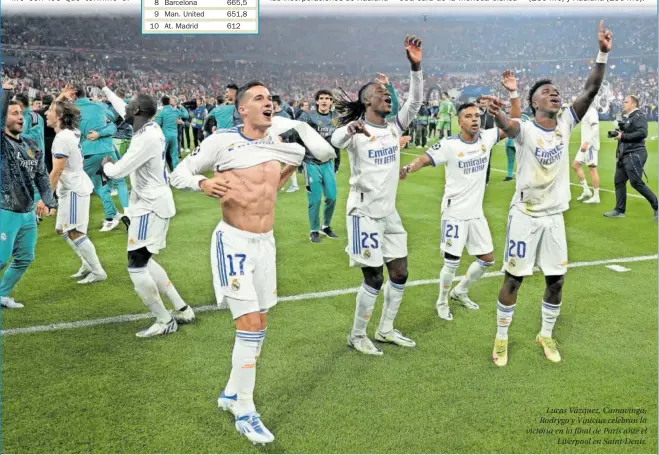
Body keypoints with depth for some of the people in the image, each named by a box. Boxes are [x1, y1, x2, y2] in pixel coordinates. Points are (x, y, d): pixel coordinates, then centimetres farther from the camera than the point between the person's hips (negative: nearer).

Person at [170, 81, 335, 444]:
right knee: (250, 324, -10)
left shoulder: (280, 143, 4)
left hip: (266, 242, 6)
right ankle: (244, 413, 6)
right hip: (234, 241, -6)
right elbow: (178, 174, -3)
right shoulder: (221, 141, -9)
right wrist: (202, 183, -23)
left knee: (258, 325, 13)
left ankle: (231, 394, 32)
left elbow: (325, 154, 17)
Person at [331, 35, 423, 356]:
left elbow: (416, 101, -5)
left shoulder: (394, 127, 6)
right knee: (374, 279, -2)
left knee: (400, 274, 11)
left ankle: (386, 330, 30)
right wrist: (352, 128, -56)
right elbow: (335, 141, -34)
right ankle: (357, 336, 19)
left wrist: (416, 67, -19)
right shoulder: (355, 131, -12)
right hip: (364, 213, -7)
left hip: (389, 213, 7)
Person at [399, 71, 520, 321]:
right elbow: (425, 159, -20)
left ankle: (460, 292, 36)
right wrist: (408, 168, -41)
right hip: (454, 212, -6)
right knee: (452, 262, 0)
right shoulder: (449, 144, -15)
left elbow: (514, 124, 0)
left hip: (476, 213, 6)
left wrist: (513, 93, -10)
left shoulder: (487, 137, -2)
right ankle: (442, 302, 23)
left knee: (487, 259, 13)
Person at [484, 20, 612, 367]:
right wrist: (497, 114, -62)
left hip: (554, 217, 5)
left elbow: (591, 90, -7)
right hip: (525, 216, -5)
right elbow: (507, 126, -39)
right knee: (513, 279, 4)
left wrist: (603, 53, -18)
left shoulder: (565, 124, 1)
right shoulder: (525, 130, -15)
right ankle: (501, 338, 19)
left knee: (556, 281, 10)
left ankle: (546, 335, 30)